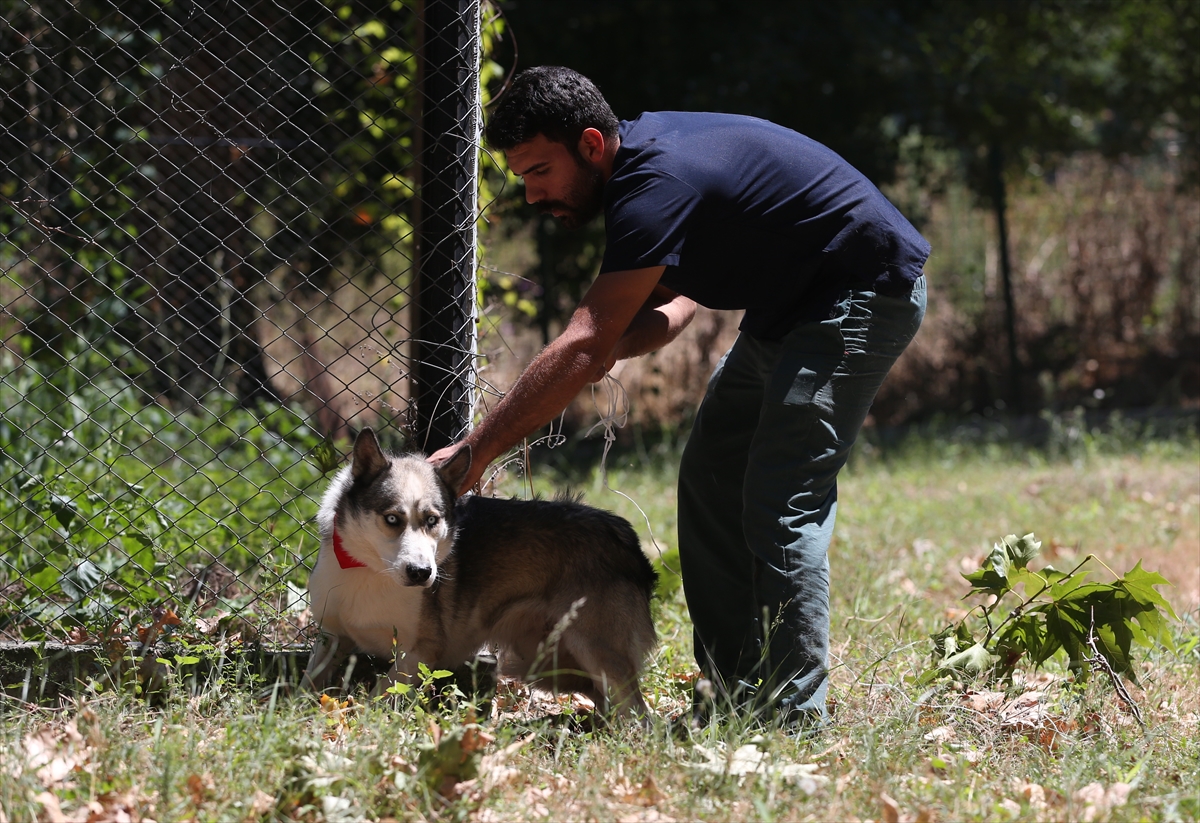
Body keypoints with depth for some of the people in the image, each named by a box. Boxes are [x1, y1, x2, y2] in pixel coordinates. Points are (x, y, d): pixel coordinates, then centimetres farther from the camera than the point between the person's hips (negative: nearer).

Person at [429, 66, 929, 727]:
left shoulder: (657, 187, -28)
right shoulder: (646, 148, 2)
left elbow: (582, 349, -33)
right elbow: (683, 289, 11)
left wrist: (473, 453, -32)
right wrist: (617, 343, -11)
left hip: (864, 295, -11)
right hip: (790, 306, 11)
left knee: (782, 503, -16)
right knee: (711, 481, 8)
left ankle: (792, 713, -15)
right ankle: (733, 696, 10)